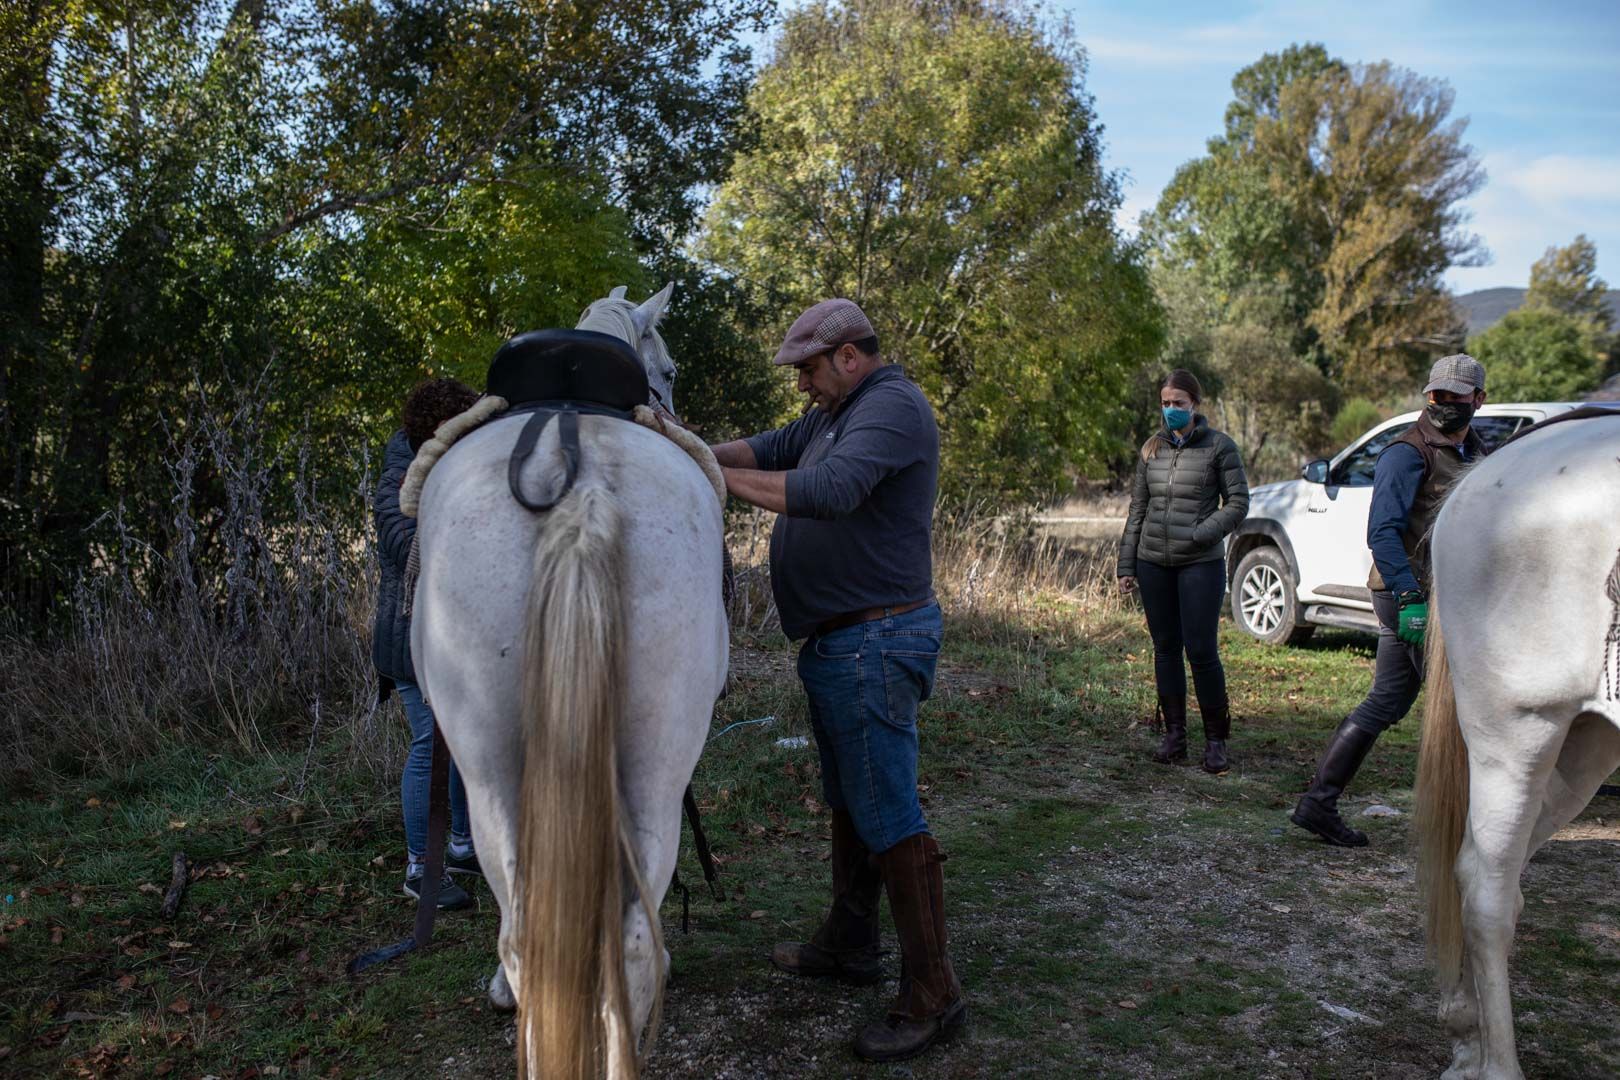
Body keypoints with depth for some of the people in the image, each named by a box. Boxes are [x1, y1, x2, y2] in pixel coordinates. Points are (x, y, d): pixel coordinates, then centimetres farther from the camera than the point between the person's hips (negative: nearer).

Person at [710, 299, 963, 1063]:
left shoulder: (891, 406, -16)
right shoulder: (836, 411, 17)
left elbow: (827, 490, -29)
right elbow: (773, 449, 10)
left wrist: (719, 478, -23)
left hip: (874, 642, -11)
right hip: (839, 642, 11)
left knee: (888, 817, -7)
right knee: (847, 800, 19)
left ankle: (932, 993, 3)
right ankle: (848, 945, 34)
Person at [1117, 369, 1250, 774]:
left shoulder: (1219, 447, -1)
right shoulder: (1152, 448, 11)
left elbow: (1238, 503, -2)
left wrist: (1200, 534, -17)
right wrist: (1125, 564, 9)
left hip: (1201, 563, -4)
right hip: (1153, 563, 4)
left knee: (1201, 650, -6)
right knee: (1165, 649, 9)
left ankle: (1216, 740, 7)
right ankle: (1174, 735, 18)